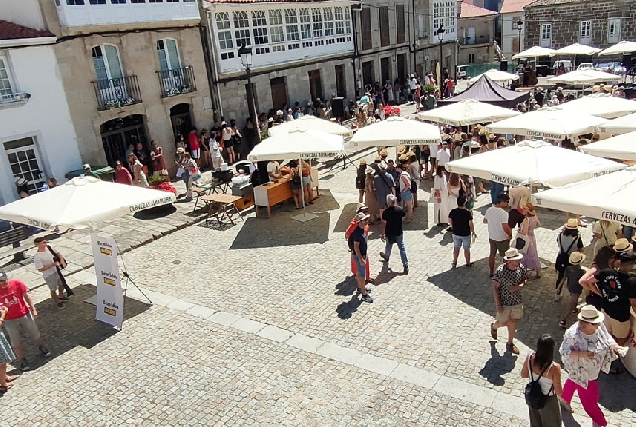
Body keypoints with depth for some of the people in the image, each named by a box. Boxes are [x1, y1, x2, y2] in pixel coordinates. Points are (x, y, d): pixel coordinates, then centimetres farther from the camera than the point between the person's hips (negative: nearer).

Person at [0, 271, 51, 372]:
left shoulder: (17, 283, -12)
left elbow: (26, 296, -3)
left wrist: (33, 309, -2)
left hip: (24, 314, 1)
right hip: (9, 321, -1)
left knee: (35, 334, 16)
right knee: (15, 342, 8)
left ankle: (42, 348, 41)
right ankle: (21, 361, 22)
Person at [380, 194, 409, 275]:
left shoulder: (385, 212, -20)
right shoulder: (400, 209, -11)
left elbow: (384, 224, -17)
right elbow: (404, 215, 11)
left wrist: (382, 234, -8)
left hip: (389, 234, -1)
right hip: (399, 232, 1)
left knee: (388, 246, 25)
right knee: (402, 248, 3)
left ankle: (386, 257, 54)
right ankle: (406, 266, -3)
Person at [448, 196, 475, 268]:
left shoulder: (453, 212, -11)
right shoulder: (467, 213, -22)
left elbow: (449, 221, 1)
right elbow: (470, 224, -18)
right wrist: (473, 232, -2)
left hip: (456, 233, 3)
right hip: (466, 234, -3)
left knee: (456, 248, 19)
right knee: (467, 249, 14)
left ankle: (454, 262, 28)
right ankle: (468, 263, 28)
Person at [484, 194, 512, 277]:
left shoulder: (489, 210, -5)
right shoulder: (503, 213, -26)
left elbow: (485, 221, 11)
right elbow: (505, 227, -32)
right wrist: (510, 235, -16)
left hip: (491, 237, 6)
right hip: (502, 239, -6)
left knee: (492, 255, 20)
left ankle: (491, 272, 33)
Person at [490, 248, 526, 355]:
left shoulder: (521, 268, -13)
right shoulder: (501, 271, -27)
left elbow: (524, 281, 4)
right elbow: (495, 287, -17)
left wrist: (519, 287, -20)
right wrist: (498, 304, -16)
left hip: (517, 301, 4)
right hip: (504, 302, -3)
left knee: (513, 323, 16)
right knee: (503, 322, 16)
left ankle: (510, 344, 37)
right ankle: (494, 326, 52)